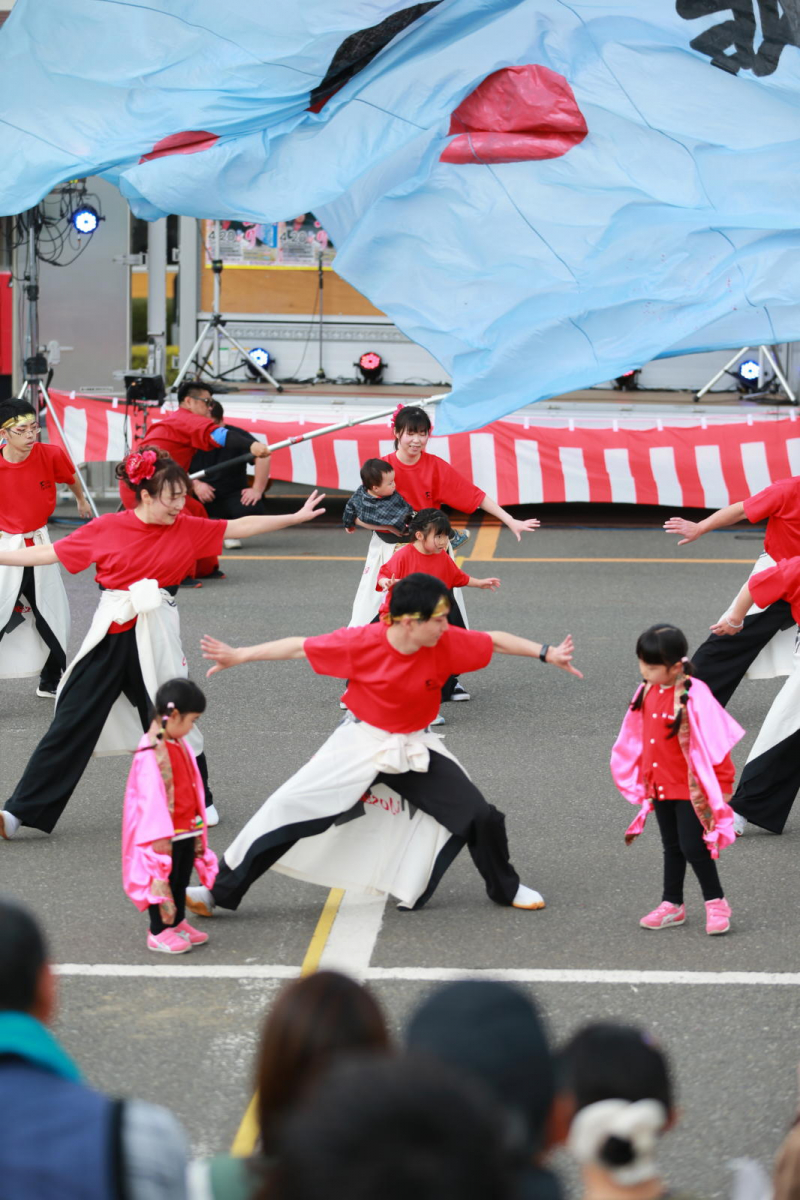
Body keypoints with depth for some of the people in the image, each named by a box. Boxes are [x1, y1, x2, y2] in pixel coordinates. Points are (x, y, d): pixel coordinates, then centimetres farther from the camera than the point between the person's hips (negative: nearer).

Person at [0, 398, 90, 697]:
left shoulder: (51, 455, -11)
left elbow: (70, 477, 11)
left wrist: (82, 500, 27)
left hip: (39, 544, 4)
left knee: (53, 617, 16)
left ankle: (51, 682, 36)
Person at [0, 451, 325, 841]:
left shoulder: (186, 529, 0)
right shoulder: (106, 529, -5)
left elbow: (240, 527, 6)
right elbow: (49, 553, 2)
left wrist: (296, 517, 5)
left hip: (156, 639, 0)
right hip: (110, 635, 0)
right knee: (70, 725, 1)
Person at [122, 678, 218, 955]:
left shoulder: (179, 745, 6)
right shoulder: (151, 753, -24)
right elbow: (151, 797, -25)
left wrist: (198, 822, 20)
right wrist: (161, 836, -25)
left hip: (187, 829, 9)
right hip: (164, 833, -9)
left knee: (181, 880, 19)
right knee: (162, 878, 2)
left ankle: (177, 923, 33)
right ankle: (159, 932, 12)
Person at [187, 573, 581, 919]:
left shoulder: (448, 643, -18)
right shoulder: (361, 644, -25)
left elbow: (495, 641, -3)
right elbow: (299, 647, -15)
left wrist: (546, 654, -10)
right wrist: (238, 656, -14)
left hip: (416, 749, 2)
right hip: (360, 744, -2)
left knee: (481, 817, -3)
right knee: (288, 808, -10)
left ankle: (505, 888, 27)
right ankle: (220, 891, -1)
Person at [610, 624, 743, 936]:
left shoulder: (694, 696, -22)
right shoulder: (648, 691, 1)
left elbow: (713, 743, -19)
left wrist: (718, 788, -17)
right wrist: (644, 781, 18)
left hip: (690, 787, -7)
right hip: (661, 786, 7)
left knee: (693, 846, -5)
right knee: (672, 848, 16)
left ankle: (716, 903, 10)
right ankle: (672, 905, 25)